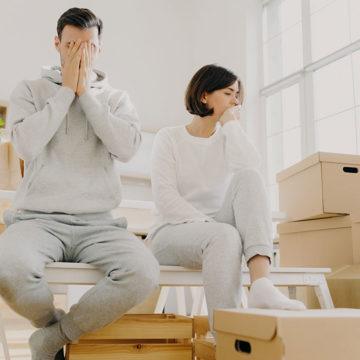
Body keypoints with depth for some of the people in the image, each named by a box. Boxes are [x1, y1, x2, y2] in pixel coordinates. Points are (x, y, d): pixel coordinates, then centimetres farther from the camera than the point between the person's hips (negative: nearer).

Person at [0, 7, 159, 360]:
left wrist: (85, 92, -2)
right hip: (38, 219, -1)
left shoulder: (116, 98, 16)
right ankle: (54, 322, 2)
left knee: (144, 272, -29)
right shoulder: (30, 90, 13)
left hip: (97, 223, 1)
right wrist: (66, 89, -2)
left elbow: (127, 147, -4)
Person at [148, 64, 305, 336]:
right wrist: (204, 223, -22)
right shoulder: (170, 138, 4)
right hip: (173, 232, -3)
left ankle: (262, 285, -41)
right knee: (225, 236, -37)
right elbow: (164, 196, -10)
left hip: (214, 232, 4)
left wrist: (231, 123, -4)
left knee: (249, 178, -24)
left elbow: (250, 168, -10)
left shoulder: (227, 140, 14)